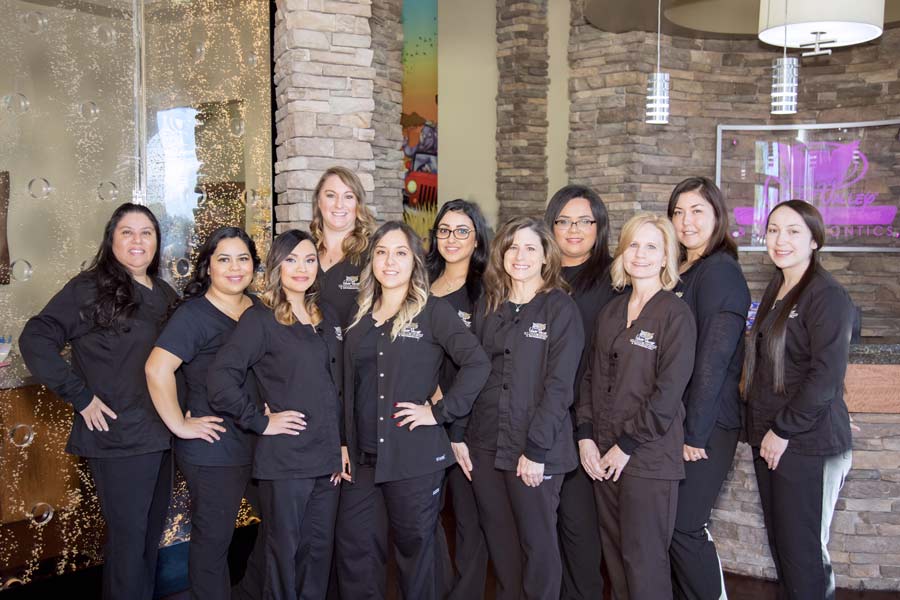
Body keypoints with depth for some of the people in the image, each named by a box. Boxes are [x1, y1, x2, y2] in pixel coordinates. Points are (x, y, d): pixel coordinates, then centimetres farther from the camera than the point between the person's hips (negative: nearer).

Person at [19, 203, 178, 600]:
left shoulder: (166, 295, 10)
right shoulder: (90, 288, -9)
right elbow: (36, 340, -14)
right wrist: (81, 396, -17)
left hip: (161, 433, 6)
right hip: (119, 436, -6)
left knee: (152, 529, 17)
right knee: (128, 535, 3)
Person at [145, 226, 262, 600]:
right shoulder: (194, 314, -12)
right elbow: (157, 369, -24)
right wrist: (180, 425, -20)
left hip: (259, 441, 7)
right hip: (214, 449, -7)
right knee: (213, 539, 6)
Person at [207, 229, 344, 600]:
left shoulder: (327, 318, 12)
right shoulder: (260, 319, -8)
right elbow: (221, 377, -18)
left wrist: (342, 444, 13)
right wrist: (260, 421, -15)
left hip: (327, 458, 6)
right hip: (284, 459, -6)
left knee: (319, 549, 14)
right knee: (285, 552, 5)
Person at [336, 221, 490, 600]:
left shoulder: (433, 311, -5)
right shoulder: (361, 316, 12)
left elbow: (478, 363, -15)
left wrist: (440, 412, -16)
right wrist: (343, 443, 9)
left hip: (414, 456, -5)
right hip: (363, 456, 5)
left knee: (415, 547, 8)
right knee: (354, 549, 7)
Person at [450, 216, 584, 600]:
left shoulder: (560, 309, -6)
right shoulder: (486, 306, 9)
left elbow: (559, 385, -12)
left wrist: (536, 449, -16)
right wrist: (458, 435, 2)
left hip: (536, 450, -4)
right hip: (485, 445, 4)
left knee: (537, 542, 7)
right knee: (499, 541, 14)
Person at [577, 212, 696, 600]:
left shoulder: (675, 314, -6)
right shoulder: (610, 313, 12)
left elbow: (668, 391, -13)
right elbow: (591, 377, 12)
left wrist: (627, 445, -13)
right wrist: (586, 437, 1)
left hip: (649, 456, -5)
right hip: (602, 455, 6)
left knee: (644, 561, 0)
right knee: (613, 554, 12)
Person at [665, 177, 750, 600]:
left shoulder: (721, 271, -12)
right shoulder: (677, 273, 13)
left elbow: (713, 359, -17)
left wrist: (695, 432, -18)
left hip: (706, 423, -8)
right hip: (672, 419, 8)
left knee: (683, 525, -3)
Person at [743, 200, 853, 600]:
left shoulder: (827, 296, -12)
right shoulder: (776, 290, 13)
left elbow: (826, 375, -18)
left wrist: (784, 430, -15)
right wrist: (763, 429, 11)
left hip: (807, 443, -7)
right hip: (769, 439, 7)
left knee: (802, 552, 1)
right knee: (779, 542, 14)